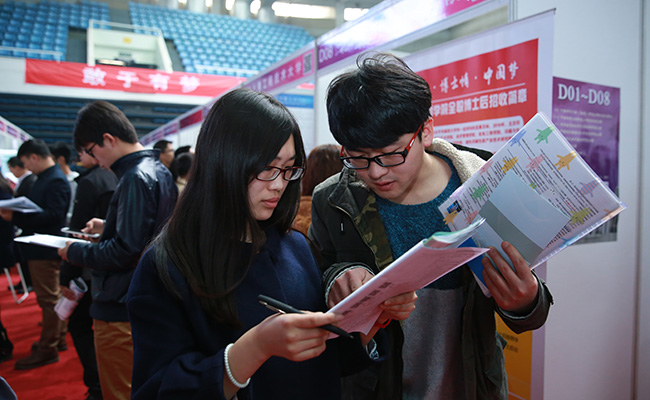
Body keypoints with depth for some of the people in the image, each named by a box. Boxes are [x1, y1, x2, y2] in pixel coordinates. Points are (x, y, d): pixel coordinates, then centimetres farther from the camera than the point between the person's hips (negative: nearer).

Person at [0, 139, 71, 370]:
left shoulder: (56, 181, -18)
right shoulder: (44, 178, 13)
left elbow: (53, 215, -26)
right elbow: (35, 209, 16)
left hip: (45, 250, -10)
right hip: (39, 248, 10)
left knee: (48, 299, -1)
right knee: (51, 297, 18)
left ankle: (47, 349, 10)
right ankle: (58, 339, 32)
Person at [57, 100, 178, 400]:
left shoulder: (136, 178, -21)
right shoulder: (158, 170, 9)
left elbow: (127, 251, -25)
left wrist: (75, 252, -11)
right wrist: (108, 227, 15)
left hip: (120, 311, -10)